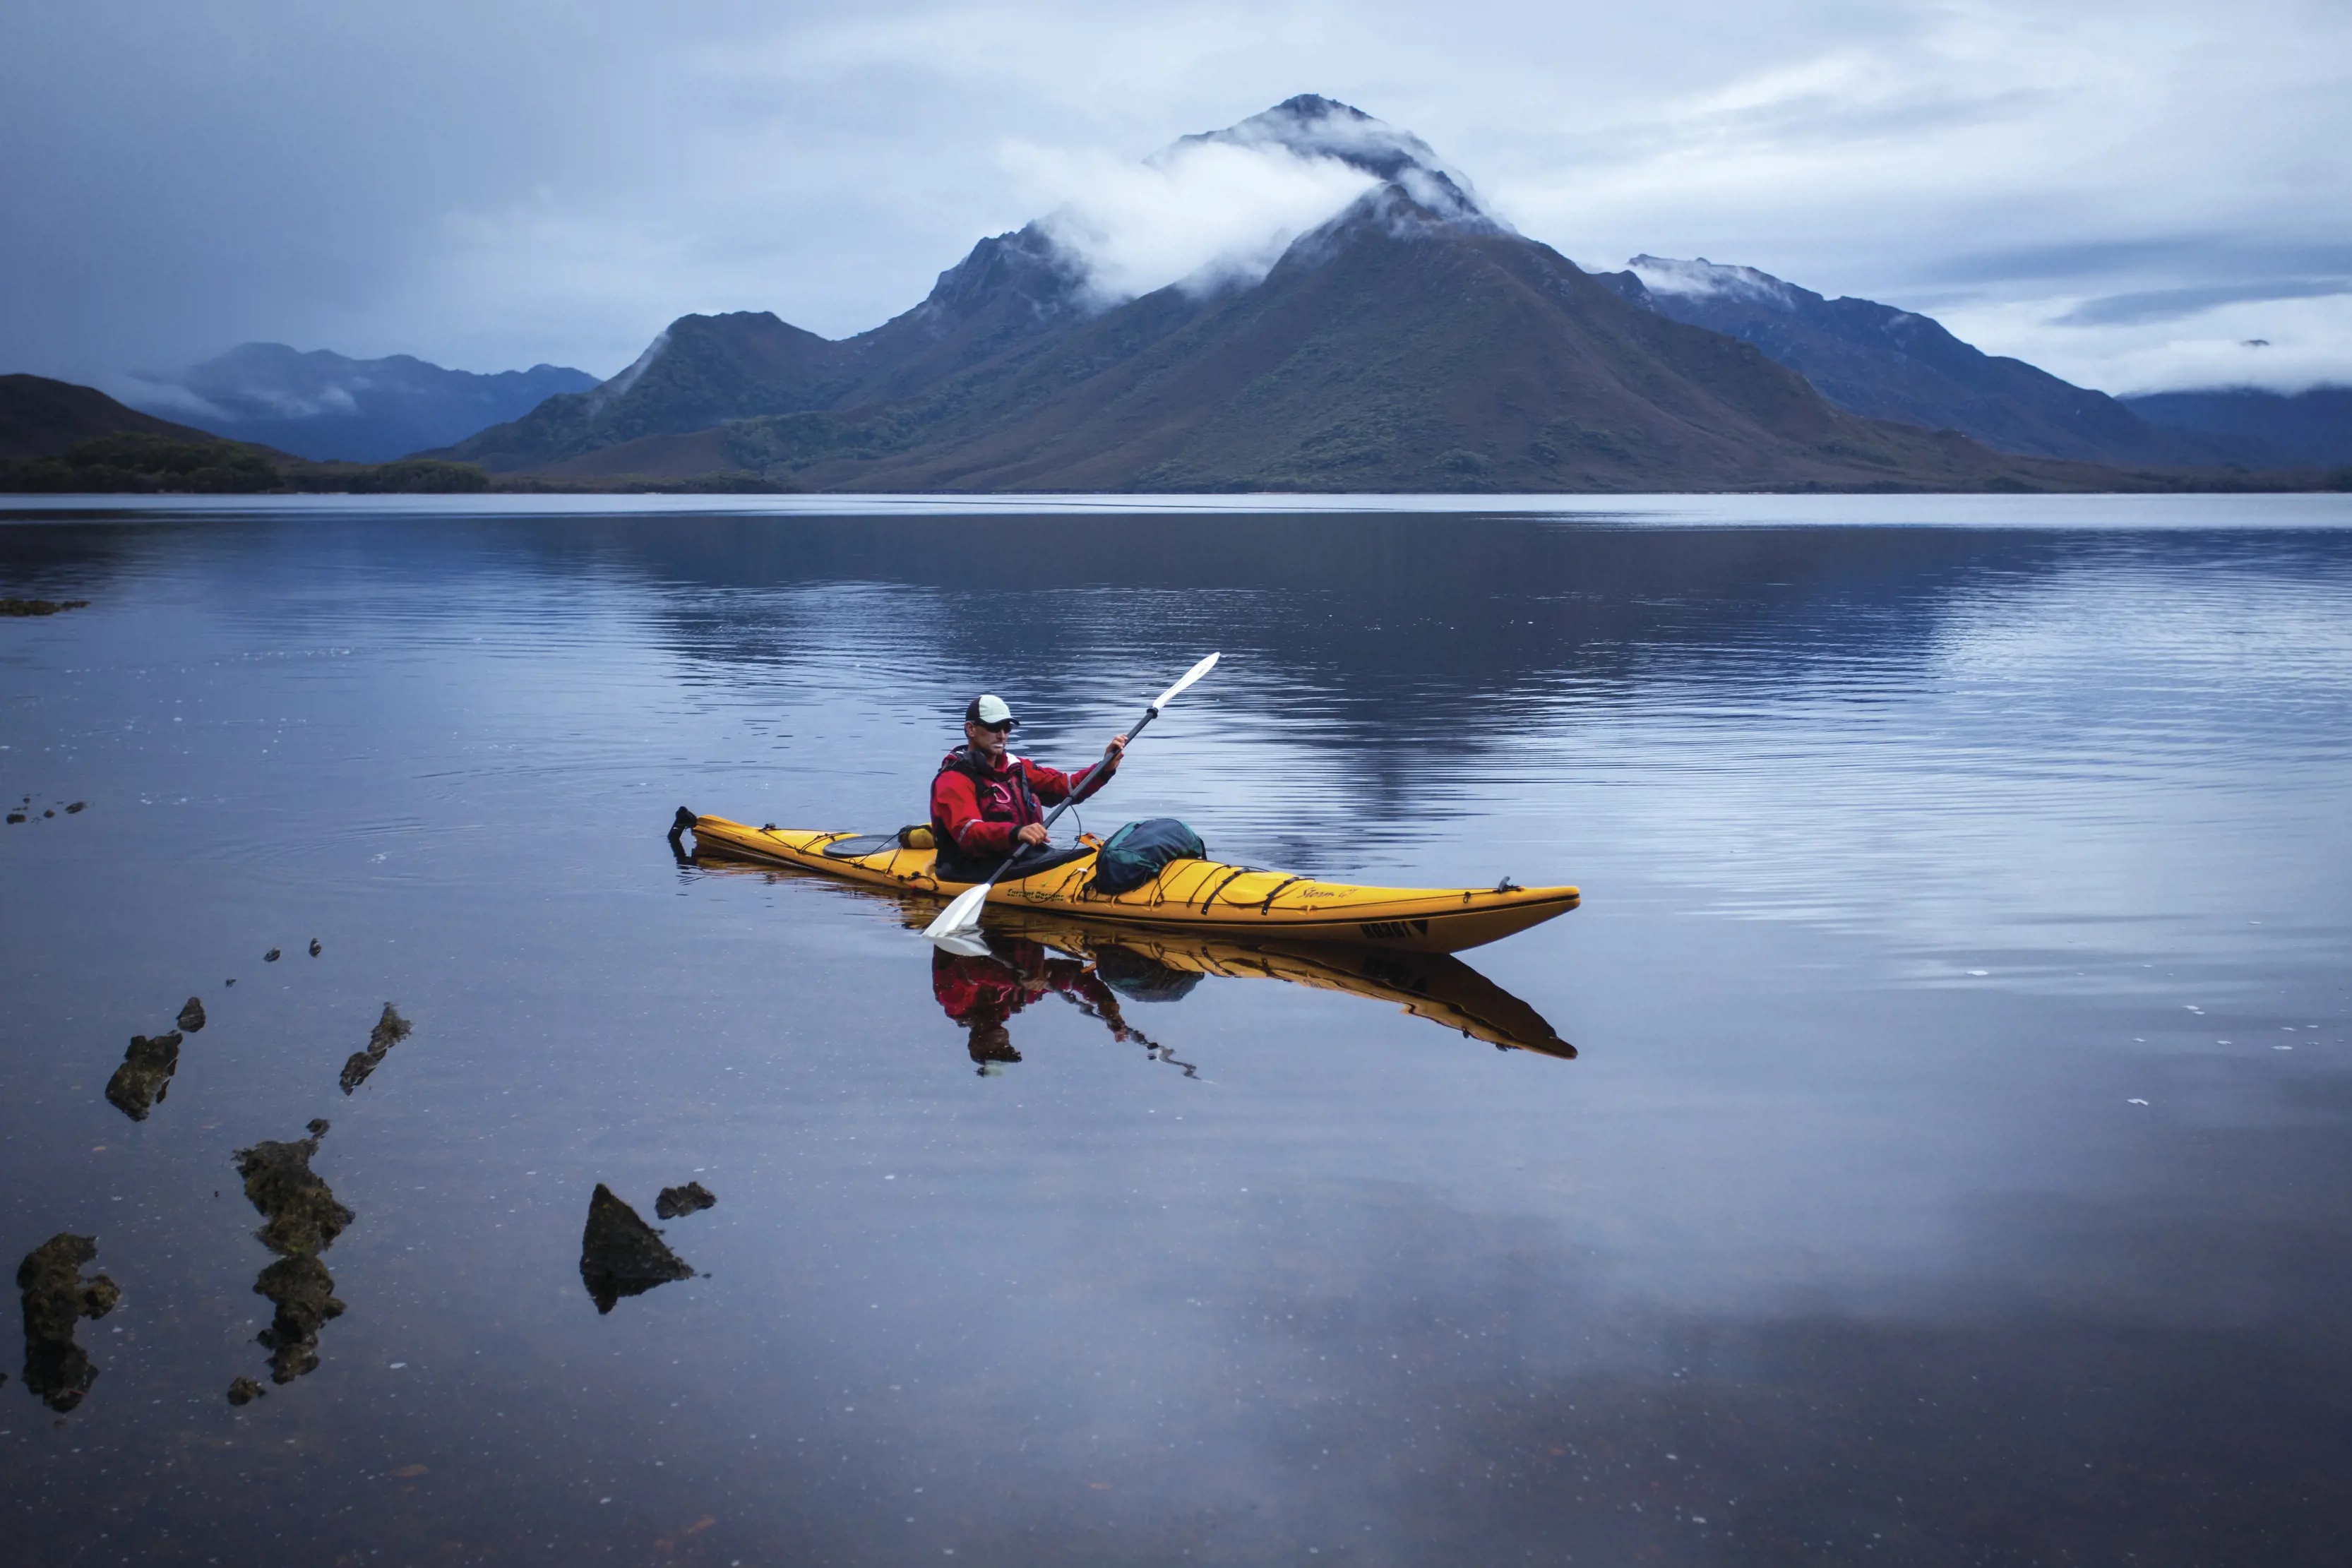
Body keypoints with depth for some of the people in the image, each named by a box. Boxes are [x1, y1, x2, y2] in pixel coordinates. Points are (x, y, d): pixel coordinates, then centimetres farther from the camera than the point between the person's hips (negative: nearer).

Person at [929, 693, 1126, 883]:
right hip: (977, 874, -8)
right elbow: (968, 832, -27)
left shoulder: (1016, 768, 16)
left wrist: (1106, 767, 0)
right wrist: (1015, 833, -44)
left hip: (1025, 859, 8)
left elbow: (1071, 787, 18)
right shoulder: (953, 780, -9)